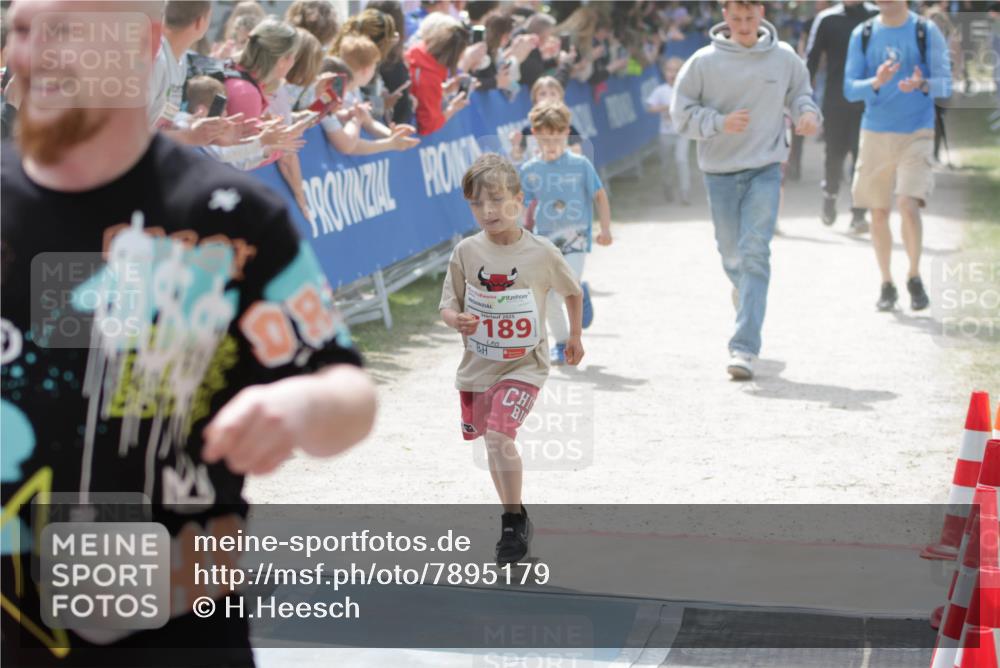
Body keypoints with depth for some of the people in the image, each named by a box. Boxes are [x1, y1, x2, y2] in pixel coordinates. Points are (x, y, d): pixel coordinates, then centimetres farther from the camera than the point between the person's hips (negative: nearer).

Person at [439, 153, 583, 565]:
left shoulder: (542, 253, -11)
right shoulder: (466, 253, -7)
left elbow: (572, 292, 7)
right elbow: (448, 304, -2)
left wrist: (575, 337, 17)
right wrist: (456, 319, -25)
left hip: (524, 364, -4)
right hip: (478, 364, 4)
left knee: (499, 435, -21)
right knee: (492, 443, 14)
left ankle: (515, 520, -5)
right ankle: (513, 520, 35)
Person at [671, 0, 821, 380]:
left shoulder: (784, 59, 0)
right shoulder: (703, 62, -4)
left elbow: (800, 94, 16)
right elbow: (682, 113, -2)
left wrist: (808, 114, -7)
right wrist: (720, 122, -18)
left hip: (765, 168, -1)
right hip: (719, 170, 1)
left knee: (755, 253, -13)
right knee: (732, 253, 13)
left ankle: (744, 348, -16)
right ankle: (743, 289, 51)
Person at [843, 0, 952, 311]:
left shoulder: (927, 32, -1)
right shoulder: (862, 34, 5)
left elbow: (945, 84, -4)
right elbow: (850, 89, 2)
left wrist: (923, 85, -26)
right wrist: (876, 83, -20)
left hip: (917, 133, -3)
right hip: (875, 133, 3)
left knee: (909, 206, -16)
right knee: (879, 212, 6)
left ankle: (914, 277, 3)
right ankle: (887, 284, 21)